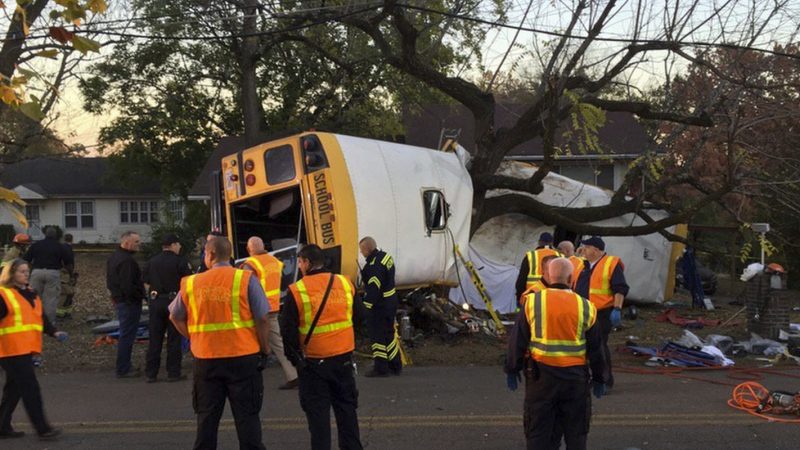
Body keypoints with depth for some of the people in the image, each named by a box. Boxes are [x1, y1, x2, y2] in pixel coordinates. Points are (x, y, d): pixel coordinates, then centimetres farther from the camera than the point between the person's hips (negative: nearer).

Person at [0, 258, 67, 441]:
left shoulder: (31, 294, 16)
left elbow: (41, 318, 19)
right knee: (30, 388, -8)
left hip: (26, 349, 8)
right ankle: (42, 428, -3)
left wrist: (54, 332, 4)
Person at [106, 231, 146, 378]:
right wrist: (141, 296, -16)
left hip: (118, 299, 11)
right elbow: (128, 286, -27)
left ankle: (124, 366, 27)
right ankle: (123, 369, 3)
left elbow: (110, 281, 19)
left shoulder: (113, 257, 13)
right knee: (127, 336, -3)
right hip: (129, 303, -11)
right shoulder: (126, 260, -21)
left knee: (125, 335, 18)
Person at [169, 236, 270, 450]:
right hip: (243, 358, -2)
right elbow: (262, 319, -9)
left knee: (207, 416, 15)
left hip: (205, 359, 2)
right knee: (247, 416, 7)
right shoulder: (246, 279, -7)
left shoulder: (191, 283, 2)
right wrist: (264, 349, 3)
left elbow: (175, 317, 13)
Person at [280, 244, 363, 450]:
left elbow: (288, 330, -9)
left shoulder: (296, 291, -11)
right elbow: (359, 315, 9)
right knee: (346, 407, 17)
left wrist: (294, 356, 4)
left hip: (313, 362, -3)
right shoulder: (346, 283, -1)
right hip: (343, 358, 3)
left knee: (317, 411, 8)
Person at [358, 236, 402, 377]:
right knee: (390, 333, 18)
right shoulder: (385, 256, 7)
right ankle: (395, 366, 28)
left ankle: (381, 369, 8)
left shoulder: (374, 265, -24)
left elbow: (374, 288, -28)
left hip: (379, 305, -10)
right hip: (391, 301, 10)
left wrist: (366, 306, -25)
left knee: (377, 336, 1)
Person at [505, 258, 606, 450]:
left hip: (540, 374, -1)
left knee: (538, 431, 8)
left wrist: (512, 369, 9)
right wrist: (599, 378, 16)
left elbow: (517, 341, -2)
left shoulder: (533, 302, -4)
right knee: (576, 431, 15)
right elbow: (595, 348, 5)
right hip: (575, 376, 1)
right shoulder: (585, 307, 0)